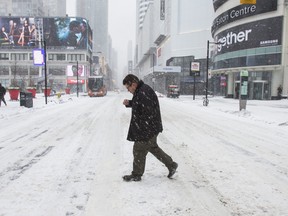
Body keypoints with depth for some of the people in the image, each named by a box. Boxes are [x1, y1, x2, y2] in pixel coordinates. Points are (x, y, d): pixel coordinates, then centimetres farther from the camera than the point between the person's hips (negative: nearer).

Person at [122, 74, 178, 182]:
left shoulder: (144, 93, -25)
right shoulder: (140, 91, 9)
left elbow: (149, 113, -27)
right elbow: (138, 105, 23)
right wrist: (129, 103, 5)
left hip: (147, 129, -11)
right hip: (150, 128, 11)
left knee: (139, 150, 3)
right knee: (152, 147, 22)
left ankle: (136, 175, 20)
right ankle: (171, 165, 32)